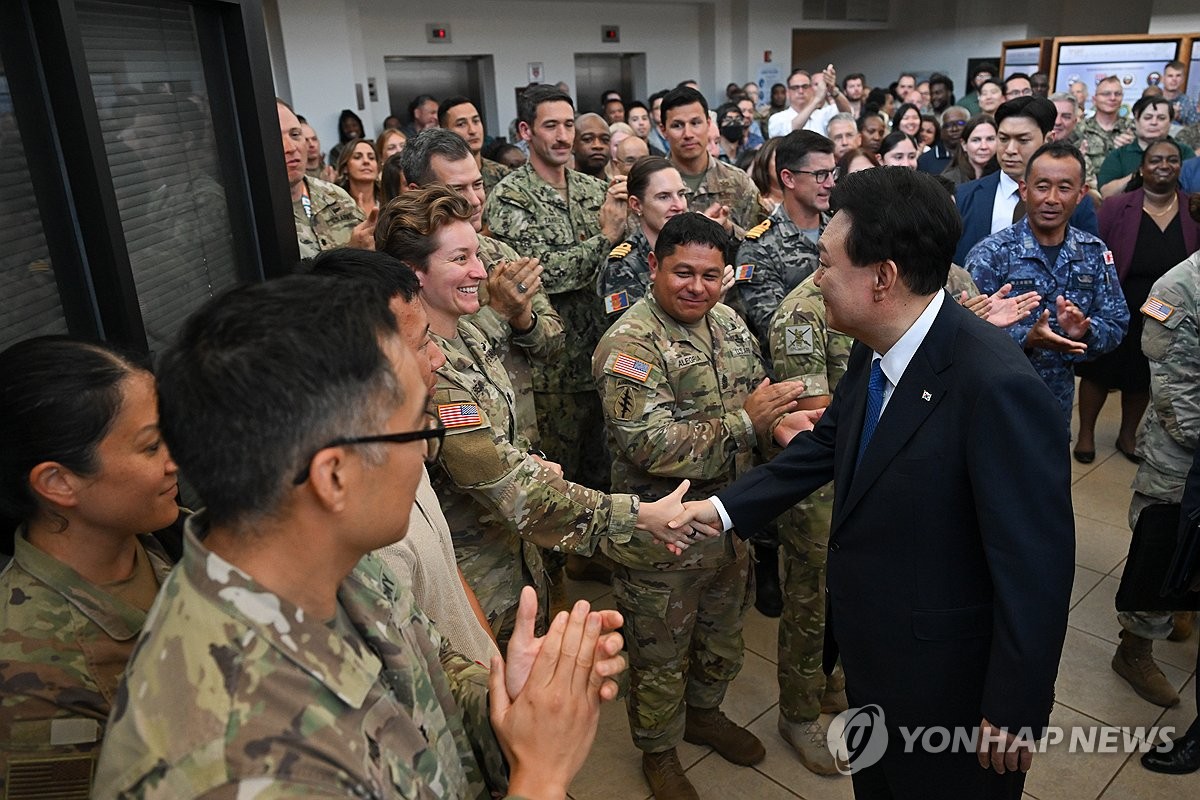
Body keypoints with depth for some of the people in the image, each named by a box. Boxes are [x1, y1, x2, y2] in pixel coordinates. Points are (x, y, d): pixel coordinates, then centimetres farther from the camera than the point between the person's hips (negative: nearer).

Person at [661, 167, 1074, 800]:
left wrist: (1013, 716, -18)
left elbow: (1035, 568, -27)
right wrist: (723, 506, 0)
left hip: (945, 685, -7)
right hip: (869, 655, 7)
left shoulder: (998, 388, -32)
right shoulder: (872, 353, -7)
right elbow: (827, 443, 8)